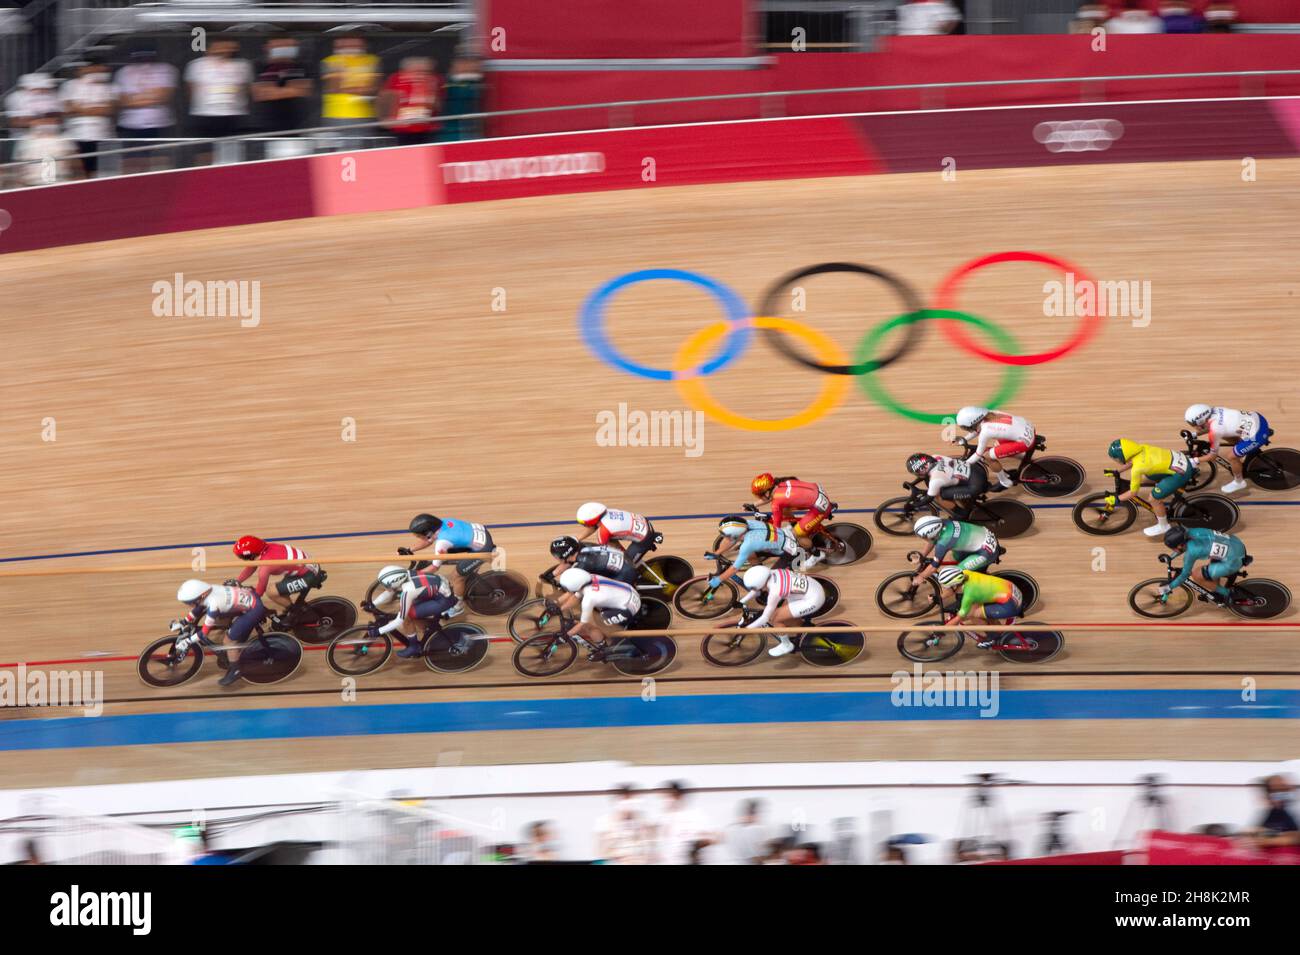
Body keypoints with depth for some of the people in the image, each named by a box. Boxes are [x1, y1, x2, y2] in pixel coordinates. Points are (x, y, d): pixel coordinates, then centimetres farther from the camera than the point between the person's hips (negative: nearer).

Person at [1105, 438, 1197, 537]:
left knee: (1154, 498, -2)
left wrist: (1115, 500, 3)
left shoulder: (1137, 468, -20)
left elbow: (1133, 493, -8)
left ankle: (1163, 526, 20)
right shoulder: (1142, 448, 0)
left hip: (1181, 473, -9)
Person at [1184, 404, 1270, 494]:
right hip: (1257, 418, 8)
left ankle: (1239, 482, 29)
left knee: (1232, 458, 5)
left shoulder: (1214, 430, -20)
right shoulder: (1213, 411, -1)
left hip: (1257, 435, -8)